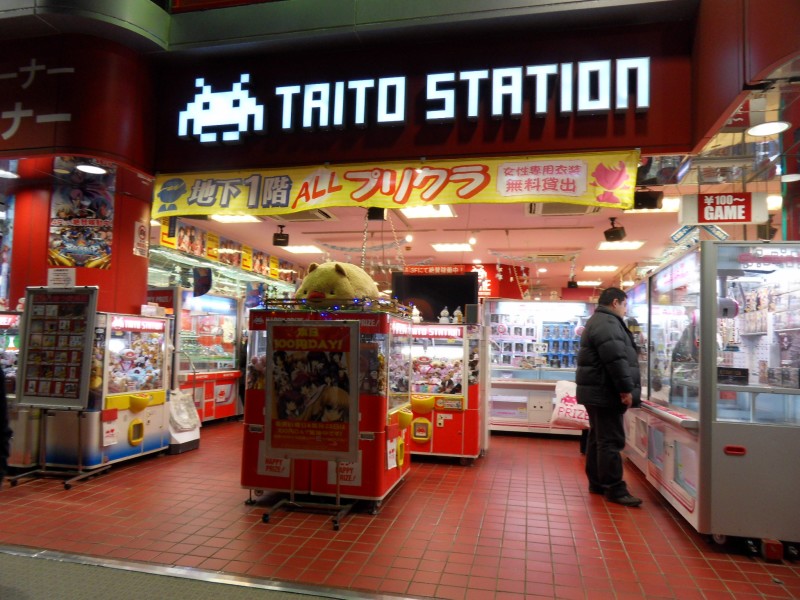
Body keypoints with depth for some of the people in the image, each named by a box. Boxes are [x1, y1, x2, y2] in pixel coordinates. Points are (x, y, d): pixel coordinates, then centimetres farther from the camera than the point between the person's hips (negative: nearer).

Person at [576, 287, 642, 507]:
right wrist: (627, 389, -20)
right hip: (605, 393, -11)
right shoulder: (607, 323, -16)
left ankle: (597, 482, 22)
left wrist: (624, 389, 26)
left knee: (599, 438, 15)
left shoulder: (599, 321, 21)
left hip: (598, 392, 11)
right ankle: (614, 489, -3)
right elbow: (616, 359, -24)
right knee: (610, 440, -8)